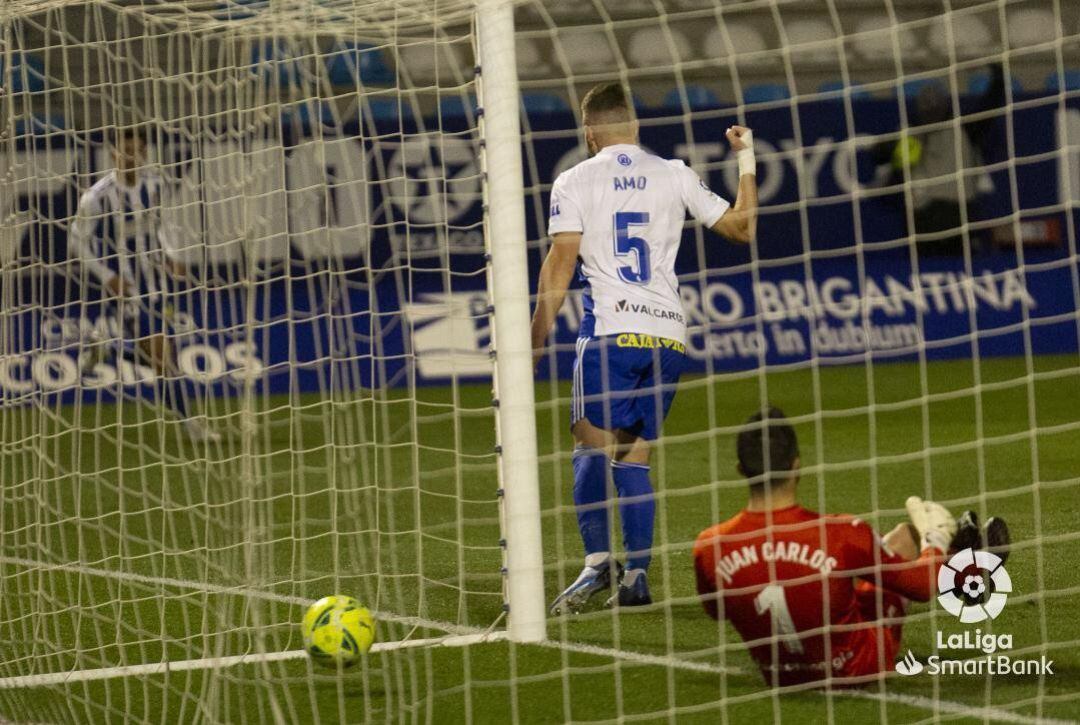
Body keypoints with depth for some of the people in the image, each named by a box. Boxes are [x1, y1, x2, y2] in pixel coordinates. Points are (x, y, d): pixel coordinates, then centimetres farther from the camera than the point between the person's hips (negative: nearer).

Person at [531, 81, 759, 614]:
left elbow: (561, 264, -3)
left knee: (592, 449, -4)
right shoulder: (673, 175, 12)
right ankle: (636, 578, 3)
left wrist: (536, 339, 0)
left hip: (612, 330, -4)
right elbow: (742, 227, 19)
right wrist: (746, 161, 31)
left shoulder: (574, 182, 4)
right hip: (669, 333, 4)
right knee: (634, 457, 10)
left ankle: (597, 560, -24)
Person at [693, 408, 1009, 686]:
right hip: (858, 667, -4)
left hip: (777, 676, 4)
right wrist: (937, 538, 5)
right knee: (908, 533, 13)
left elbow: (714, 609, 1)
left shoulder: (709, 548, -23)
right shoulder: (841, 535, -32)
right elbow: (923, 587, -16)